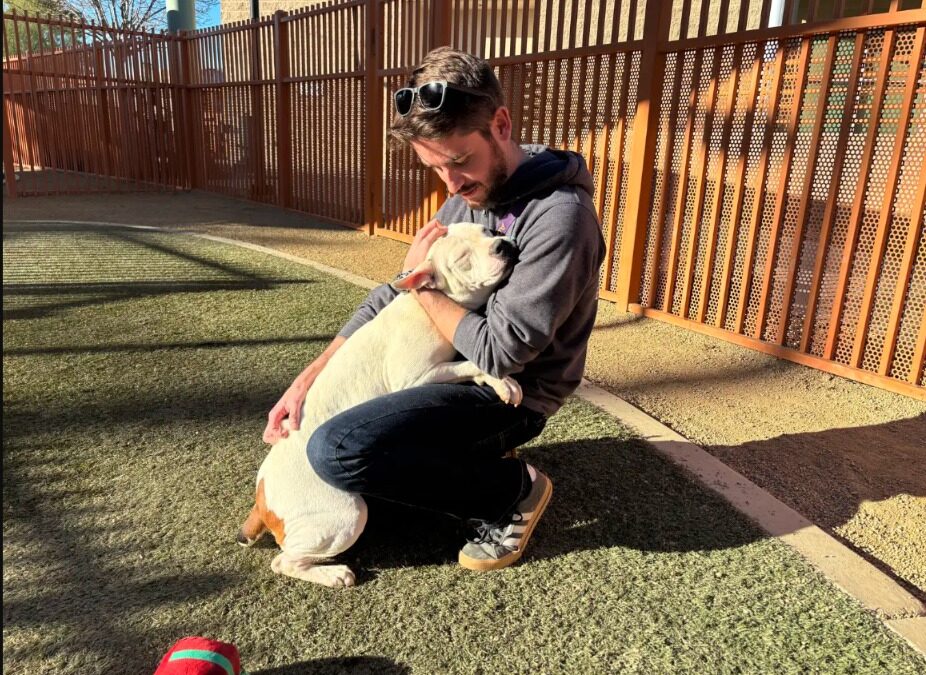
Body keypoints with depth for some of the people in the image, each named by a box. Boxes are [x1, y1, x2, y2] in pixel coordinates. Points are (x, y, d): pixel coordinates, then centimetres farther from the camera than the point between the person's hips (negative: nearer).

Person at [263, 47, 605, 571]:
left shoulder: (559, 216, -25)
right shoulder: (469, 199, 2)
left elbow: (499, 352, -27)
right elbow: (393, 297, 3)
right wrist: (309, 380, -4)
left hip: (510, 396, -9)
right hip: (463, 368, 9)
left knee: (336, 451, -25)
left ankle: (514, 490, -5)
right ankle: (472, 460, 12)